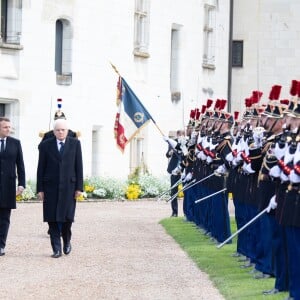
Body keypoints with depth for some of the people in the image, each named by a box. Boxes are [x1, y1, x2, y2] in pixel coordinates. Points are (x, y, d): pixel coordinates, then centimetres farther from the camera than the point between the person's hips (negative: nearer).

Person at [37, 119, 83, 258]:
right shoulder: (45, 145, 4)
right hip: (50, 186, 0)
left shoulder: (75, 143, 5)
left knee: (67, 217, -5)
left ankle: (67, 240, 22)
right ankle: (56, 249, 5)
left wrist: (79, 187, -2)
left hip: (68, 185, 0)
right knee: (53, 219, -1)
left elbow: (79, 166, 4)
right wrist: (40, 189, -1)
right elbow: (41, 168, 4)